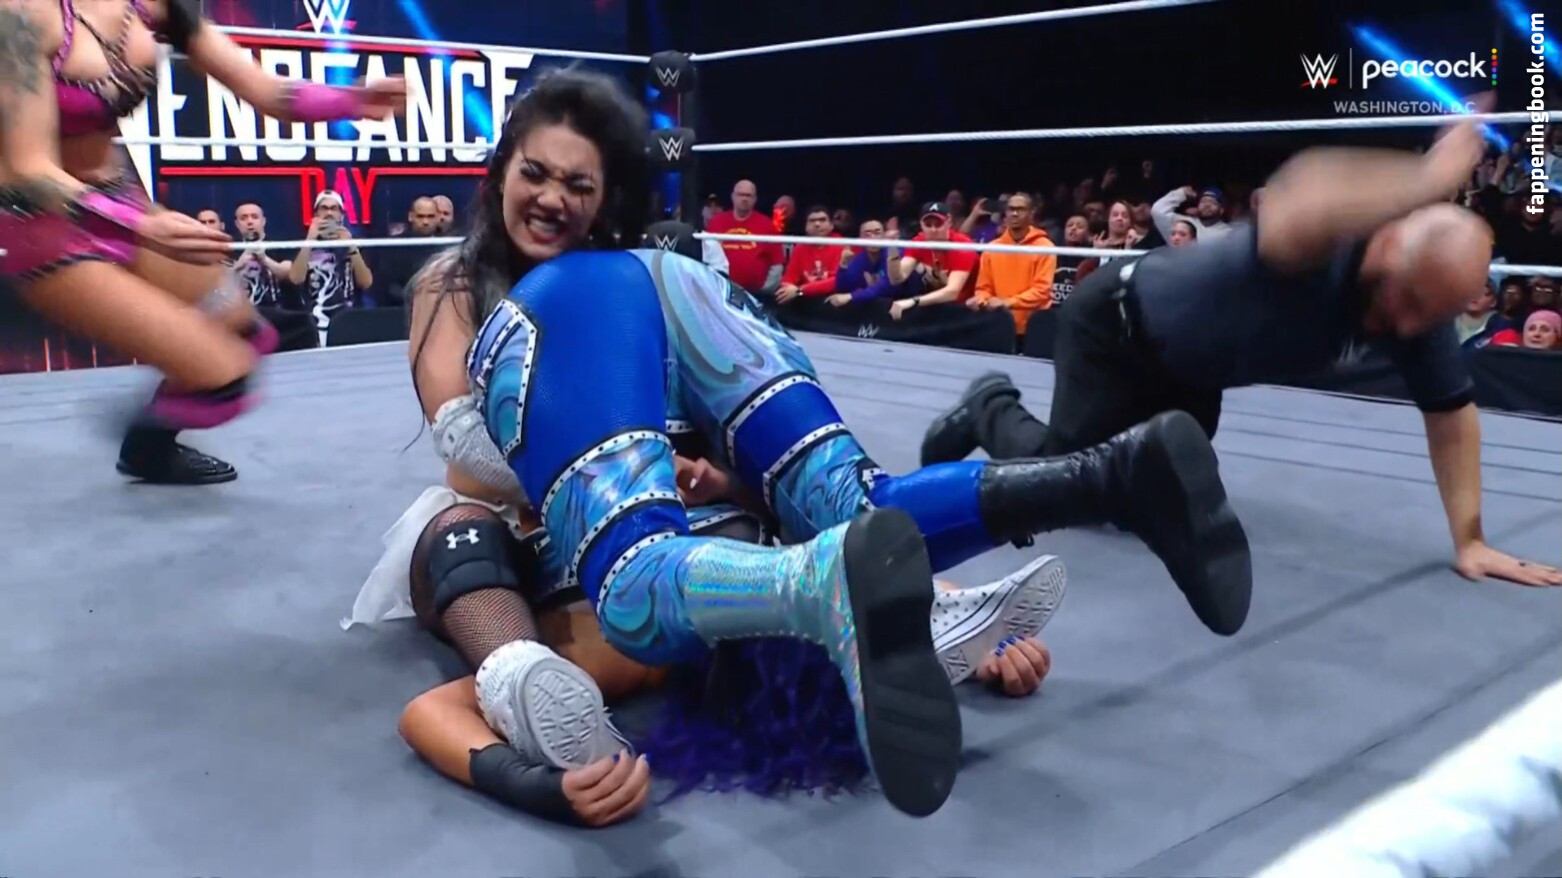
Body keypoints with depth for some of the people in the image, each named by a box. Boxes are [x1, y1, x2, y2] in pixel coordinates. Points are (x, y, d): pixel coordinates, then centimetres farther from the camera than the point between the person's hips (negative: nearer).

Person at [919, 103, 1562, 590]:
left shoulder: (1422, 304, -19)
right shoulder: (1325, 242, -41)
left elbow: (1452, 412, -10)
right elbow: (1292, 218, -67)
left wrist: (1469, 541, -12)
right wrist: (1430, 178, -67)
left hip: (1189, 372, 8)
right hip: (1117, 327, -8)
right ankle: (989, 410, 22)